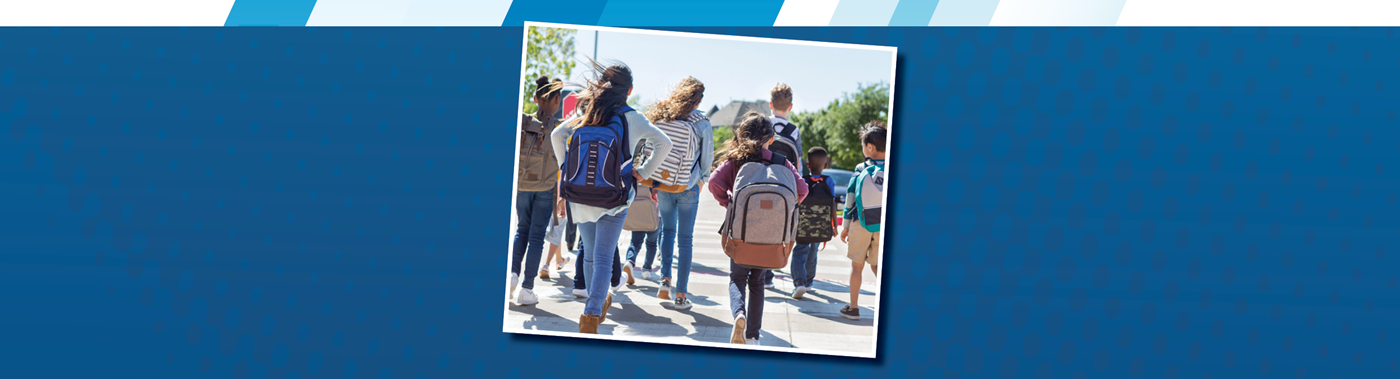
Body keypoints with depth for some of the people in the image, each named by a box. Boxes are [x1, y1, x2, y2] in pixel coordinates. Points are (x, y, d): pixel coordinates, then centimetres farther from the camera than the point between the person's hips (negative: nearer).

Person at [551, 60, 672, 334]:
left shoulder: (586, 114, 4)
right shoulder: (632, 118, -4)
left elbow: (558, 134, -7)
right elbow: (664, 144, -10)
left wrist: (567, 167, 1)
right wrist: (644, 173, -2)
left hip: (580, 198, 3)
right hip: (613, 201, -3)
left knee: (590, 254, 19)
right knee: (603, 258, 0)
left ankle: (599, 302, 34)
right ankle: (591, 314, -11)